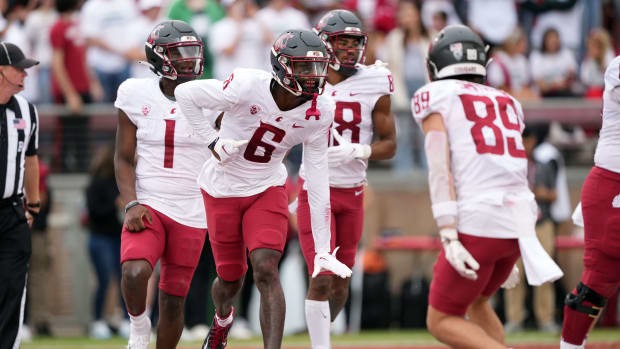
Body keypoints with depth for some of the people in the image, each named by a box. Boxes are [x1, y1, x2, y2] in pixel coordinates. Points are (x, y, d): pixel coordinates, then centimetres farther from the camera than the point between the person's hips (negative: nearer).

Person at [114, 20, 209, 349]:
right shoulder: (136, 96, -1)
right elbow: (124, 159, 4)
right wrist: (132, 205, -9)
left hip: (191, 212, 1)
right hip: (149, 207, -1)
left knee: (173, 300, 4)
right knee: (135, 273, -28)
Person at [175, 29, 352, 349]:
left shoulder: (318, 113, -14)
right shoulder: (248, 87, -26)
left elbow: (317, 182, -8)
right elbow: (185, 94, -12)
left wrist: (323, 248, -8)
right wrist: (213, 141, -18)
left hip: (267, 190, 1)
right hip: (223, 190, -1)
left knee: (266, 270, -20)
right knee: (230, 279, 11)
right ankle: (222, 319, 47)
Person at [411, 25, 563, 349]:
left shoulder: (434, 96, 4)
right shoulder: (506, 103, 22)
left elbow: (439, 167, -9)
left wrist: (449, 238, -16)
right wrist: (507, 253, 27)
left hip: (477, 224, -6)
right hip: (518, 222, 6)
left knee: (442, 322, 6)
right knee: (475, 301, 29)